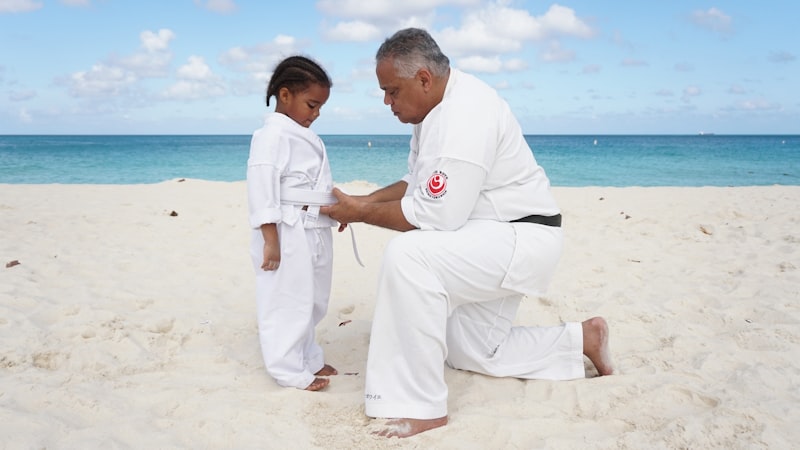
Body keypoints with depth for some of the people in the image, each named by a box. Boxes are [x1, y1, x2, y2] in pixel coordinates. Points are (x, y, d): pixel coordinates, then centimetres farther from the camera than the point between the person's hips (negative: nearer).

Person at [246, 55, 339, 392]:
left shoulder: (306, 136, 16)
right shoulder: (272, 135, -15)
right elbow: (262, 189, -20)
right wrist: (271, 240, -22)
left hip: (314, 232, 10)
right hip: (287, 234, -10)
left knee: (309, 300, 19)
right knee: (285, 303, 0)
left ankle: (308, 359, 32)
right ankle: (289, 371, 10)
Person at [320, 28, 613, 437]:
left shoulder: (466, 114, -25)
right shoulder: (435, 108, 7)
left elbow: (435, 216, -28)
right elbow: (417, 184, 16)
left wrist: (363, 213, -16)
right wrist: (363, 201, 1)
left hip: (522, 238, -11)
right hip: (490, 243, 11)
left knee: (407, 255, -33)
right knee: (470, 352, 16)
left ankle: (420, 407, -24)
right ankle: (582, 338, 32)